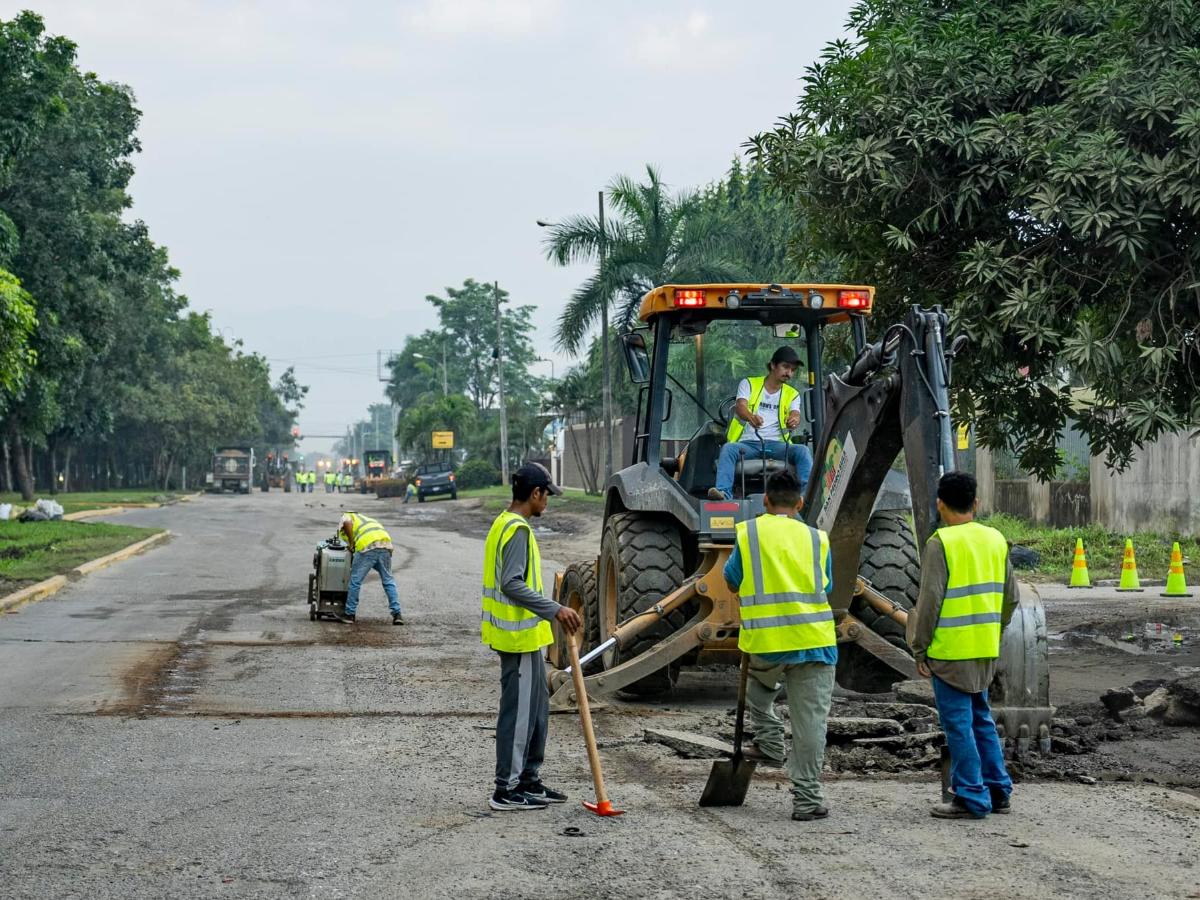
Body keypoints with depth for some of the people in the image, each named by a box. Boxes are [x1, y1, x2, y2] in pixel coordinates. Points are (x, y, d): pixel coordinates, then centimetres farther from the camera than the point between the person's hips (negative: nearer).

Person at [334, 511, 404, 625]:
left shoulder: (346, 517, 21)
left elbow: (347, 523, -6)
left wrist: (351, 543, 4)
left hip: (368, 546, -6)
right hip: (386, 544, 6)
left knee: (355, 581, 6)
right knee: (388, 581, 14)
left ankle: (349, 614, 14)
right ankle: (397, 614, 9)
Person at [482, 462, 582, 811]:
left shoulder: (505, 524, 13)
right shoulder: (518, 530, -18)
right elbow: (512, 585, -27)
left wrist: (551, 611, 24)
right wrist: (555, 610, -28)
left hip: (524, 635, 10)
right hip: (520, 637, -10)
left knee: (537, 708, 16)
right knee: (519, 712, -4)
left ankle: (528, 780, 24)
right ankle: (506, 790, 1)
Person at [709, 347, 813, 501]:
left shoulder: (792, 394, 18)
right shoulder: (748, 384, 12)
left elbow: (795, 415, -3)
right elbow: (740, 407, -8)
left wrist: (794, 421, -32)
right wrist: (751, 418, -35)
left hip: (776, 444, 2)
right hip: (748, 443, -2)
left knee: (802, 450, -27)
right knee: (728, 448, -33)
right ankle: (723, 492, -47)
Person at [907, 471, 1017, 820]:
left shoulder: (941, 543, -13)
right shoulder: (996, 539, 7)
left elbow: (930, 601, -15)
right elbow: (1011, 596, 12)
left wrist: (920, 649, -8)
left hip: (950, 650, -7)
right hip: (985, 649, 7)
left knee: (958, 723, 0)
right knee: (981, 719, 18)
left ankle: (971, 798, 2)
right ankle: (997, 790, 22)